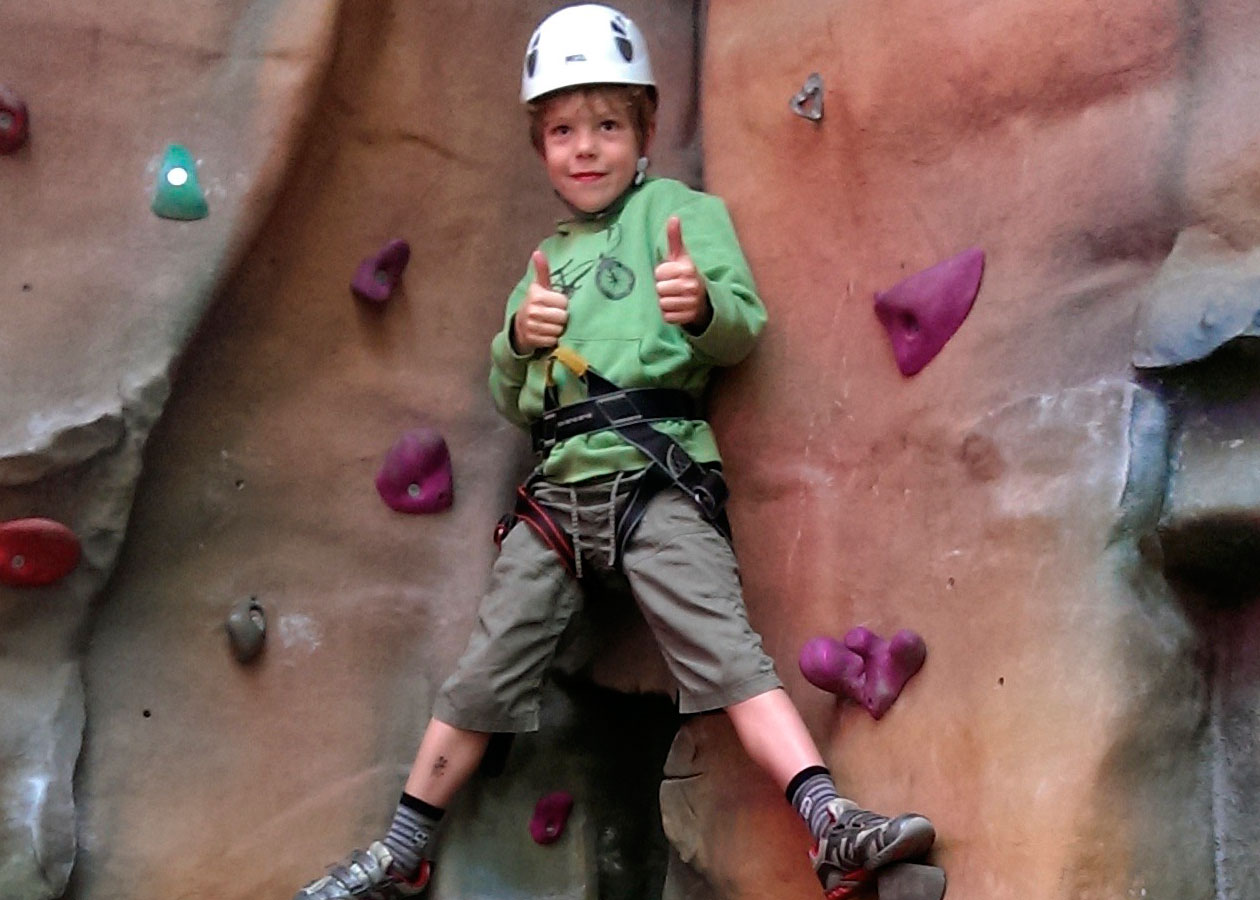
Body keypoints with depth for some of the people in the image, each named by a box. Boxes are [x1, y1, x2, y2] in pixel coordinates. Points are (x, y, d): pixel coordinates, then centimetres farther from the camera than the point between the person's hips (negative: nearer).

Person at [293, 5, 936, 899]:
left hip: (656, 476, -5)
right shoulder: (548, 257, 23)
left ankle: (833, 825, -23)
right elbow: (508, 399, 20)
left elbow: (744, 328, -7)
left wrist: (702, 303, -30)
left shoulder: (681, 208, 6)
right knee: (484, 680, 10)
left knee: (726, 650, -18)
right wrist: (519, 339, -3)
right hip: (558, 487, 5)